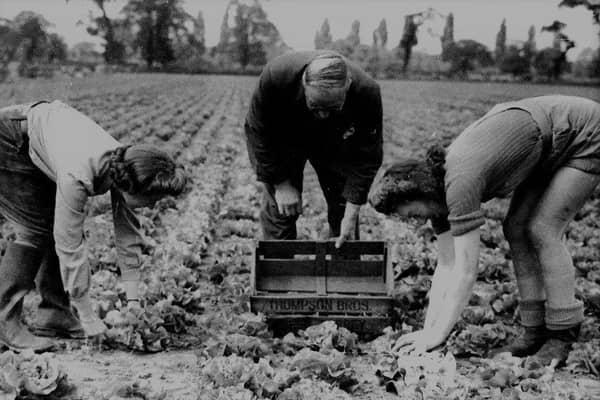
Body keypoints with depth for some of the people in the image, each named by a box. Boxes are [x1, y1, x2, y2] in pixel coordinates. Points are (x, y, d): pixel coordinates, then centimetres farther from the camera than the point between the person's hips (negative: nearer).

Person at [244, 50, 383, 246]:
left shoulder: (367, 93, -36)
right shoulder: (276, 76, -40)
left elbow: (366, 159, -25)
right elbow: (258, 131, -24)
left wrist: (351, 217, -26)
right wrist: (281, 184, -23)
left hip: (336, 141, 1)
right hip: (284, 138, -1)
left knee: (343, 207, -1)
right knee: (278, 210, -8)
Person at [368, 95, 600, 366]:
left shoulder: (460, 183, -32)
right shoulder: (437, 184, -5)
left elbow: (466, 272, -30)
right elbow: (446, 267, -2)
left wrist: (436, 336, -24)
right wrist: (428, 331, -4)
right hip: (551, 149, 8)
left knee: (541, 231, -14)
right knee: (516, 228, 1)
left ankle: (564, 335, -3)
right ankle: (536, 332, 7)